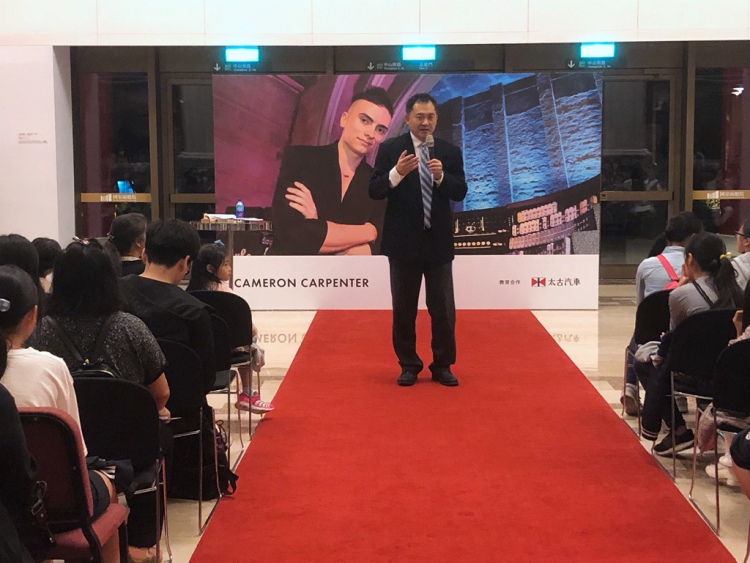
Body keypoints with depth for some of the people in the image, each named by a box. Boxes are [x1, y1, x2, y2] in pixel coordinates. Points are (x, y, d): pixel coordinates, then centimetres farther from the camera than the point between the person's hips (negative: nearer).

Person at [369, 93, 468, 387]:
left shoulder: (450, 152, 5)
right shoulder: (390, 149, -1)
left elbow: (460, 192, -1)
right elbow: (374, 191, -8)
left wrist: (441, 176, -19)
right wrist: (396, 173, -26)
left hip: (439, 241, 1)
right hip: (404, 241, -1)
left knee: (444, 309, 4)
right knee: (404, 309, 8)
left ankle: (442, 366, 16)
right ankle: (408, 365, 20)